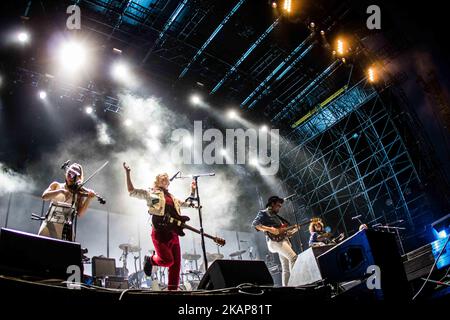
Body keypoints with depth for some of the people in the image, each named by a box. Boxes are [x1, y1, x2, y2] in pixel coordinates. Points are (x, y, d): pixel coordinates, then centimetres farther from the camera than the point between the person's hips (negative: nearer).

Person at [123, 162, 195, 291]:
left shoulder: (173, 198, 27)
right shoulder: (151, 193, 9)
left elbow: (188, 204, 38)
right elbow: (132, 191, 2)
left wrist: (192, 191, 28)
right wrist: (128, 174, -4)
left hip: (173, 233, 6)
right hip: (160, 232, -6)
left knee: (176, 263, 2)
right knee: (167, 260, -18)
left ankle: (173, 289, 11)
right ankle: (150, 260, 14)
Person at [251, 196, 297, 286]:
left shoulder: (275, 215, 27)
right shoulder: (263, 213, 1)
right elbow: (254, 224, -13)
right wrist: (270, 229, -21)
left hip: (283, 240, 9)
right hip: (275, 241, -9)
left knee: (286, 268, 3)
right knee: (293, 257, -23)